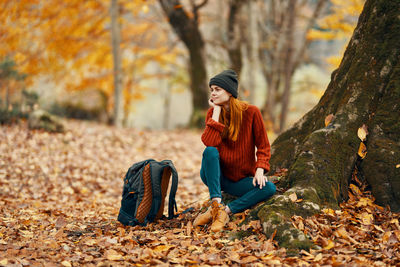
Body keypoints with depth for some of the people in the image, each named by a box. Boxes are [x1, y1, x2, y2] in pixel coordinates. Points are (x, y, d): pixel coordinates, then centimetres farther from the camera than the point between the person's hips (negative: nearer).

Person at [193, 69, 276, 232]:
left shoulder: (251, 112, -8)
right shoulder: (212, 113, -4)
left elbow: (263, 146, -4)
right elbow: (209, 143, -22)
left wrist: (260, 169, -20)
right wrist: (217, 112, -18)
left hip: (241, 180, 0)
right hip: (216, 176, 0)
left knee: (269, 188, -26)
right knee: (210, 151, -30)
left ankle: (226, 210, -28)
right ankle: (216, 205, -34)